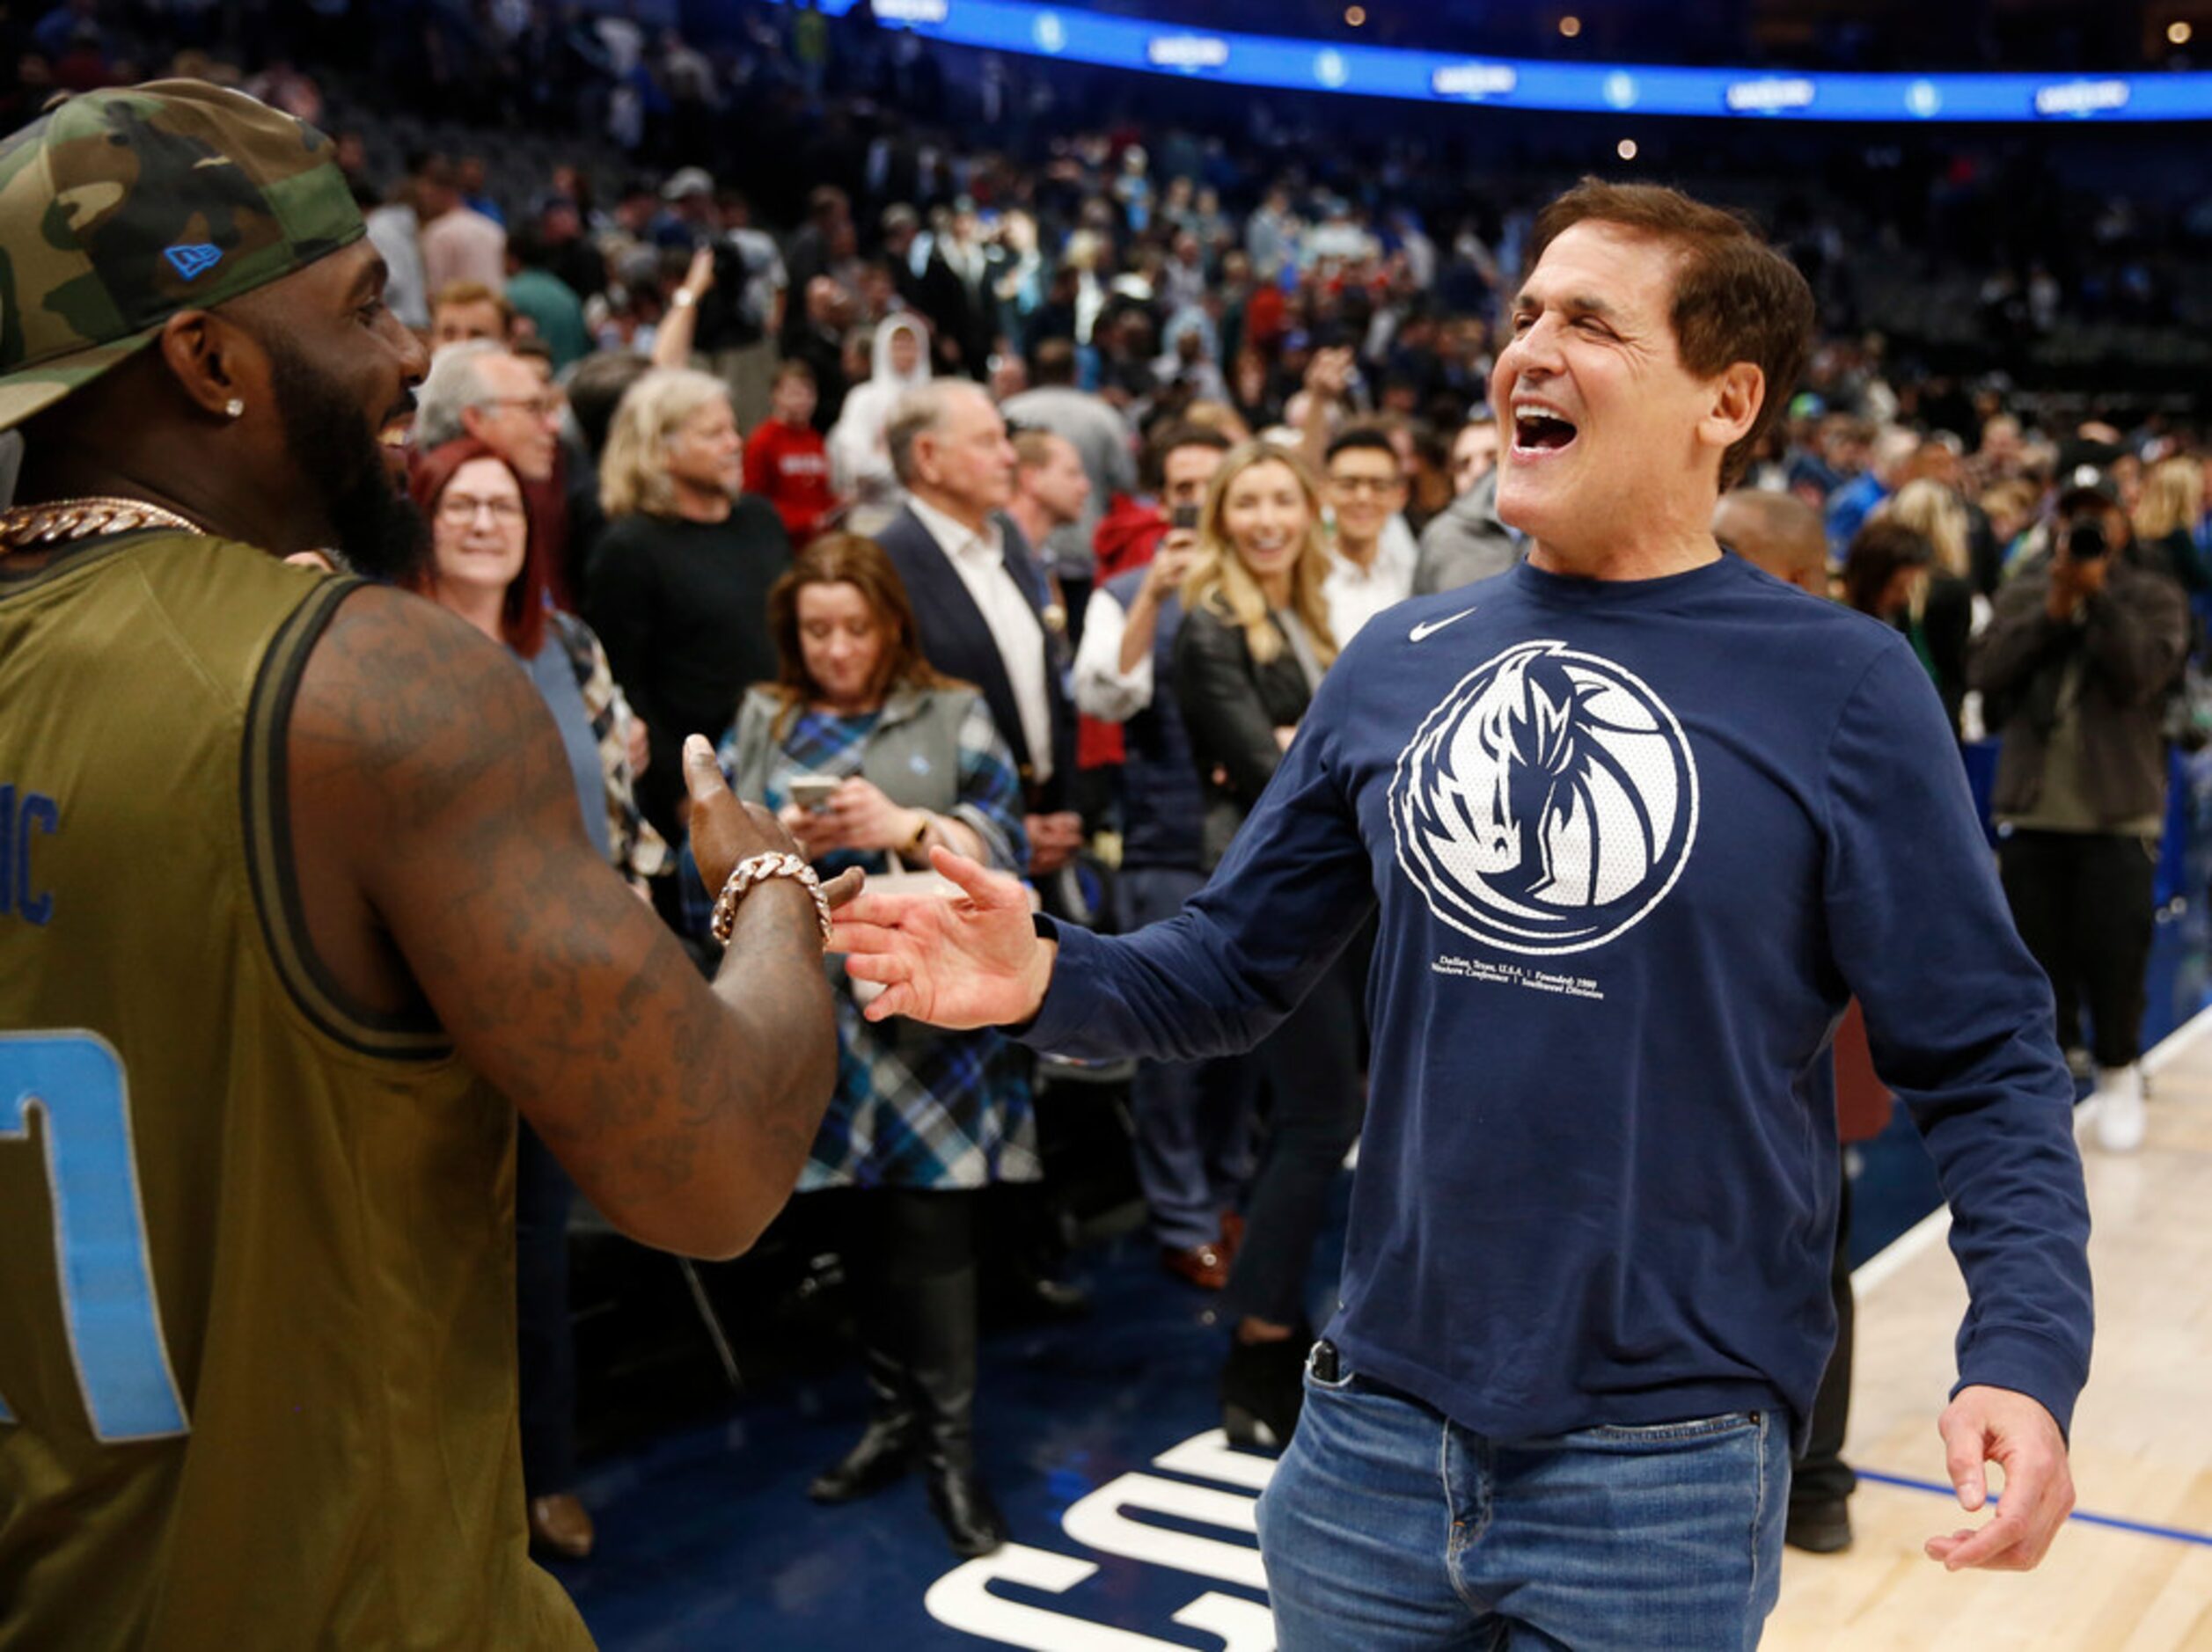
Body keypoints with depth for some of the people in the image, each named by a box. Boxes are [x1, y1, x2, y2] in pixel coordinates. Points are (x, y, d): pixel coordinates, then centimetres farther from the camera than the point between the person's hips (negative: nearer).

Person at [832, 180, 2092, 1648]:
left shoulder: (1844, 688, -8)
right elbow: (1237, 967, 7)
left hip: (1667, 1470, -3)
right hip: (1374, 1433, 4)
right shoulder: (1399, 664, 3)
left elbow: (1984, 1060, -7)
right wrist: (1050, 979, -11)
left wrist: (2026, 1351, -21)